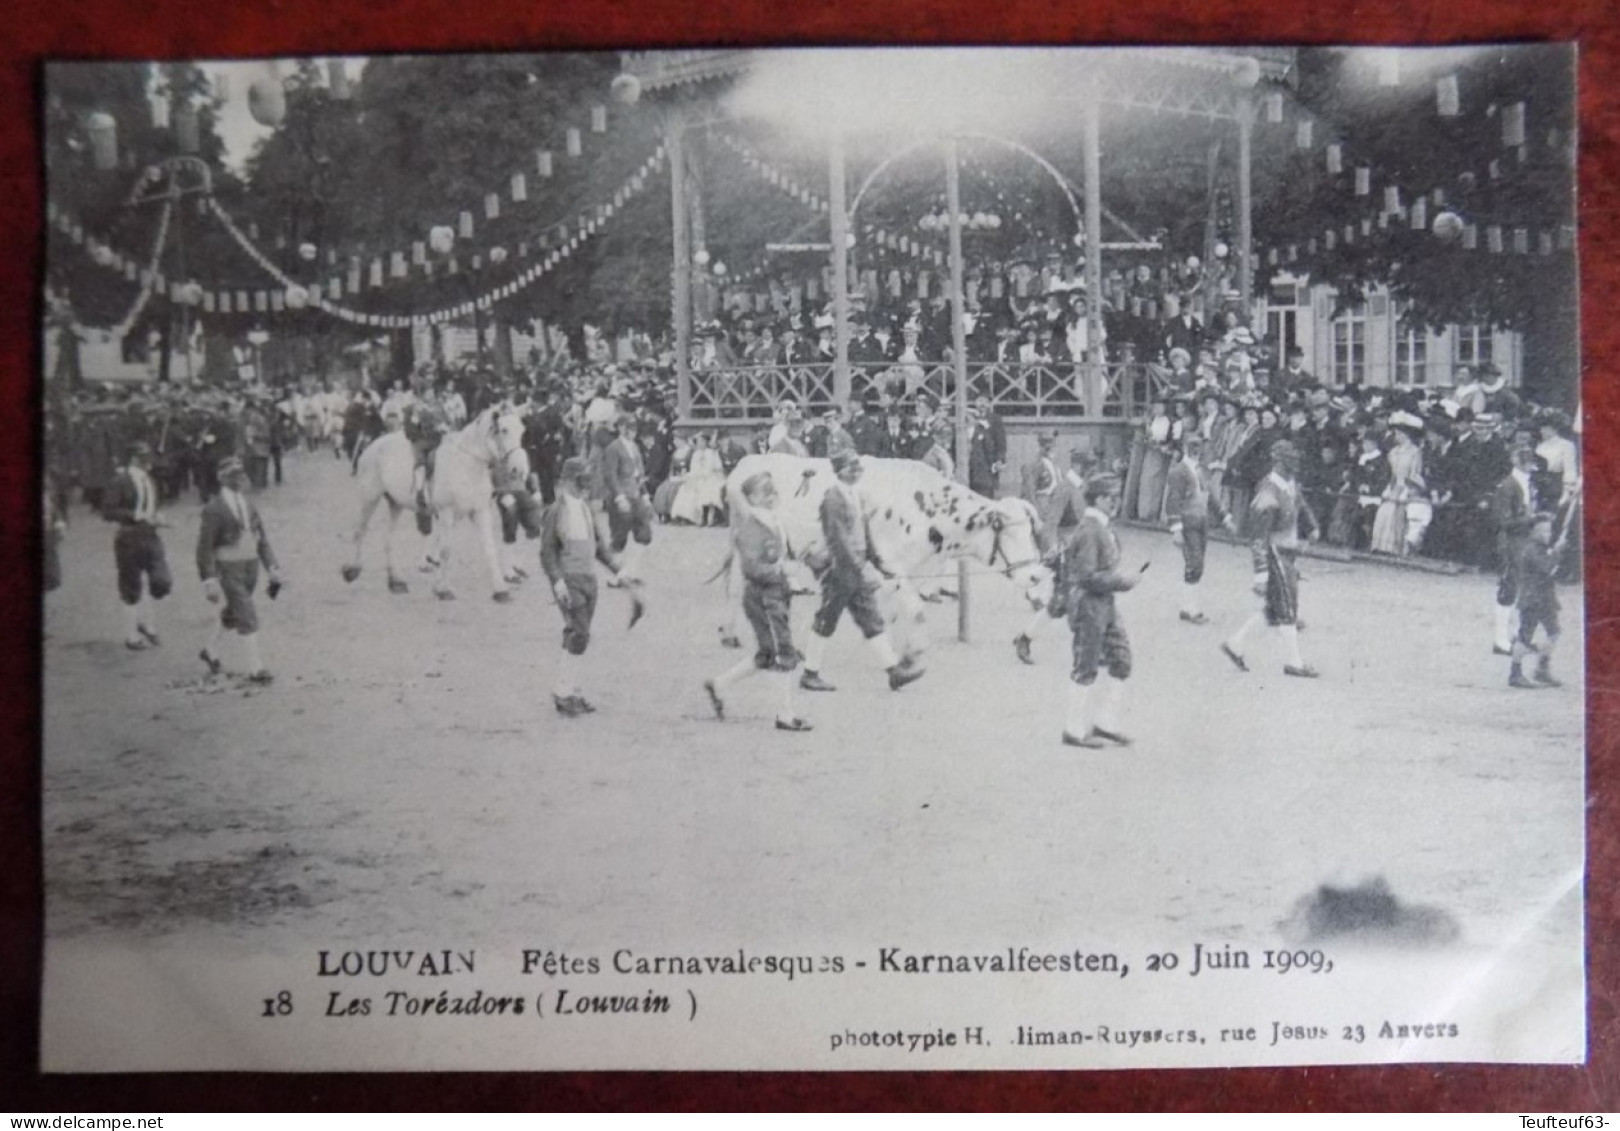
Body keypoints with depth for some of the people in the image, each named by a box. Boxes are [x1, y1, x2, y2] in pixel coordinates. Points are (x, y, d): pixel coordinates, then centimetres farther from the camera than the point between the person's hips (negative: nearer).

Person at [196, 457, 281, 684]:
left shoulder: (248, 504, 7)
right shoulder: (214, 509, -13)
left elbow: (262, 539, 10)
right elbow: (204, 547, -13)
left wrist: (273, 570, 5)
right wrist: (209, 580, -17)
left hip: (251, 567, 7)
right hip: (229, 569, -7)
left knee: (232, 613, 21)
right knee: (248, 618, -10)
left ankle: (210, 651, 42)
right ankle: (255, 669, -5)